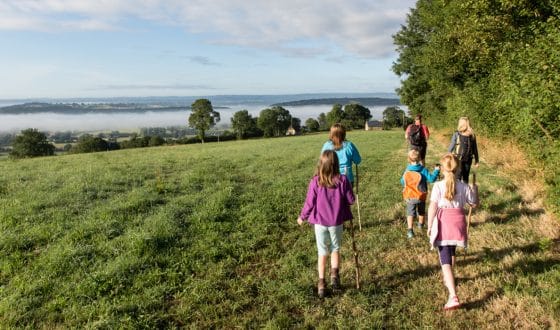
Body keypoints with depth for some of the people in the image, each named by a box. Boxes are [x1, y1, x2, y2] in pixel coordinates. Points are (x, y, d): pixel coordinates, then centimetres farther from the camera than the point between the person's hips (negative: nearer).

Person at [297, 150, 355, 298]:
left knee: (322, 252, 13)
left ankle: (321, 283, 15)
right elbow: (351, 200, -5)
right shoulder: (343, 180, -13)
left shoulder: (315, 181, -14)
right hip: (337, 222, 0)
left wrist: (302, 217, 9)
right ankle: (334, 275, 6)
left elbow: (309, 203, -7)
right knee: (335, 249, 21)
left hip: (320, 222, 0)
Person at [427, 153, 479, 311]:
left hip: (442, 224, -4)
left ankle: (453, 296, -16)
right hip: (458, 222, 4)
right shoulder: (464, 186, -2)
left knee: (445, 259, -5)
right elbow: (474, 204, 11)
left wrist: (429, 226, -4)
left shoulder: (438, 186, -12)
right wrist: (475, 189, 27)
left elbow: (432, 208, -14)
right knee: (451, 252, 28)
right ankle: (448, 279, 49)